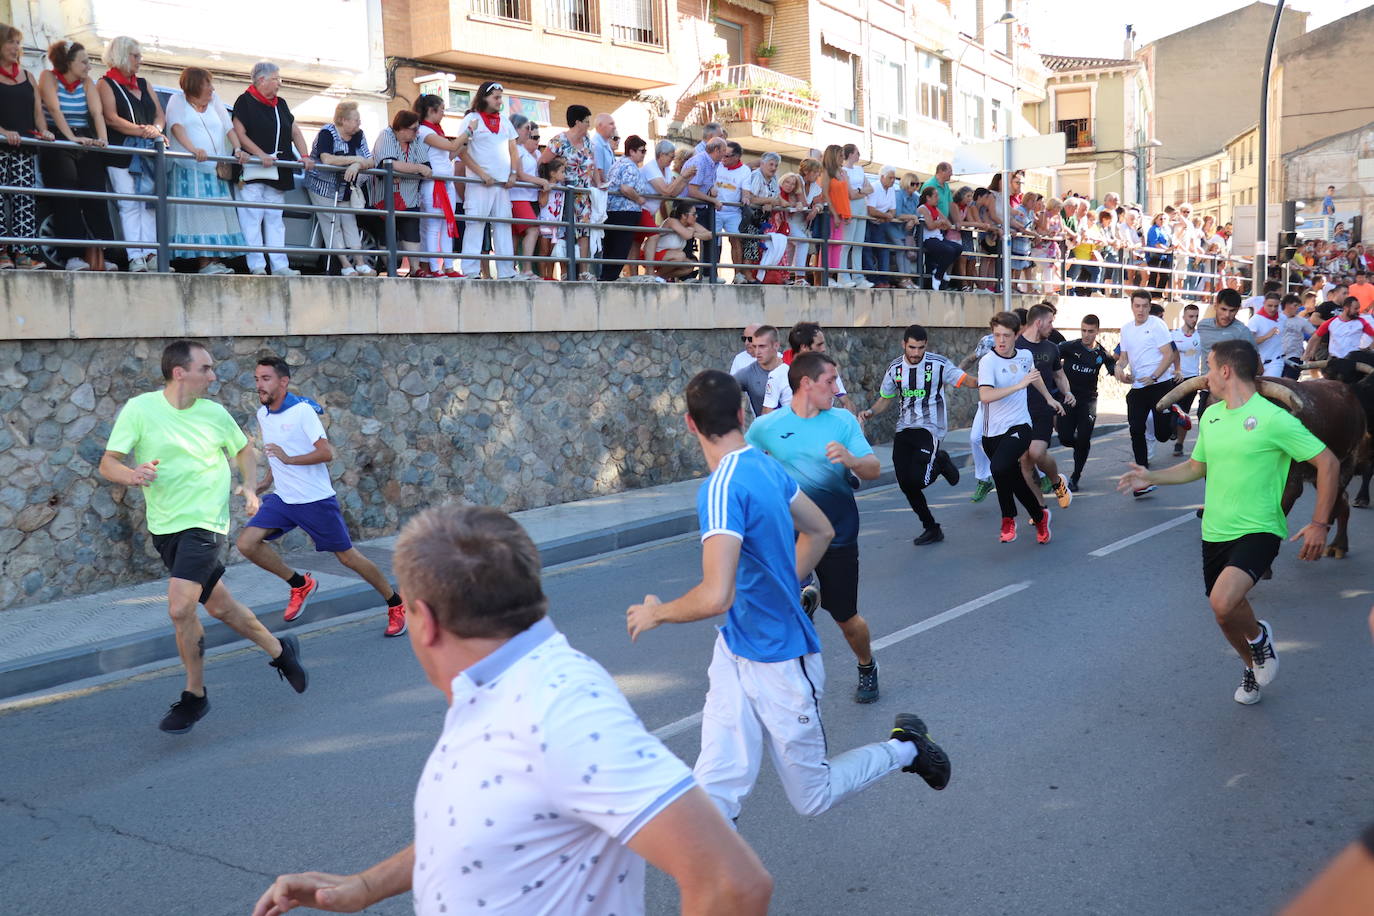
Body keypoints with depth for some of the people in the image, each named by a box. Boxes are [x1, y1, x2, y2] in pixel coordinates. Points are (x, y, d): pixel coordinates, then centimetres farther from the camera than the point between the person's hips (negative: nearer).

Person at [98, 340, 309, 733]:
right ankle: (280, 650, 35)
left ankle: (195, 696, 2)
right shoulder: (139, 409, -6)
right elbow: (108, 463, -9)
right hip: (164, 525, 2)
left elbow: (245, 450, 16)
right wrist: (132, 475, -30)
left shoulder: (214, 413, -2)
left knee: (180, 608, -17)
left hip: (204, 523, -2)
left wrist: (249, 486, -1)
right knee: (219, 606, 12)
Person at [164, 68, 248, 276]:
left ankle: (216, 260, -1)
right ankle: (204, 262, -15)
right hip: (190, 168, -5)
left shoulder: (214, 100, 18)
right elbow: (176, 127, -12)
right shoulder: (178, 101, 3)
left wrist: (237, 149, -7)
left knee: (218, 213, -1)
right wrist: (193, 149, -30)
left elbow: (229, 127, 12)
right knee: (198, 213, -12)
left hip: (216, 170, 5)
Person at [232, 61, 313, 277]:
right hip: (253, 170, -7)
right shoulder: (245, 102, -3)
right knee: (253, 218, -7)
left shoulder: (280, 104, 18)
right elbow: (240, 134, -10)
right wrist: (262, 155, -20)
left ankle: (279, 266, 7)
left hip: (278, 172, 7)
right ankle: (257, 266, -7)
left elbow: (295, 132, 18)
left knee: (275, 219, 7)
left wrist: (305, 156, 2)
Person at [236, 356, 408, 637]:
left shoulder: (303, 411, -15)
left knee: (347, 556, 0)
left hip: (316, 499, -7)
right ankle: (300, 584, 10)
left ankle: (396, 605, 18)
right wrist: (267, 481, 11)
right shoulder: (262, 415, 8)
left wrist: (290, 459, -31)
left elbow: (327, 453, -21)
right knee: (246, 543, -11)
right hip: (282, 499, 7)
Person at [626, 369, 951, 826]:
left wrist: (656, 613, -16)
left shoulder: (721, 489, -27)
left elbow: (715, 597, -36)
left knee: (812, 796, 14)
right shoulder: (766, 465, 0)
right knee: (714, 794, 2)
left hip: (780, 664, -8)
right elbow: (820, 532, 15)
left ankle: (906, 747, 33)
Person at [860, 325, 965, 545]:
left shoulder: (938, 364, -8)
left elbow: (964, 380, -8)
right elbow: (886, 399, 15)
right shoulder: (895, 368, 5)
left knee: (918, 480, -19)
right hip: (904, 430, 5)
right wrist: (871, 412, -2)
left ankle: (940, 462, 17)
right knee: (905, 484, 1)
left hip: (930, 428, -5)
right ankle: (932, 529, 19)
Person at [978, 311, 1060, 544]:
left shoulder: (1026, 356, 5)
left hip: (1019, 427, 0)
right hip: (993, 432, 0)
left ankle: (1008, 518, -9)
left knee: (999, 467, -28)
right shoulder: (988, 361, -11)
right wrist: (1019, 385, -29)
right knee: (1015, 481, 11)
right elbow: (985, 395, -28)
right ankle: (1040, 517, 37)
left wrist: (1049, 398, 42)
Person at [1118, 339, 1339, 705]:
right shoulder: (1210, 416, 7)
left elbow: (1327, 462, -11)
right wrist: (1151, 477, 11)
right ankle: (1253, 667, 45)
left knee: (1224, 601, -28)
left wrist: (1320, 524, -14)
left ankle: (1259, 636, 6)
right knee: (1225, 611, 16)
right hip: (1215, 532, 7)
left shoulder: (1273, 418, -15)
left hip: (1258, 530, -7)